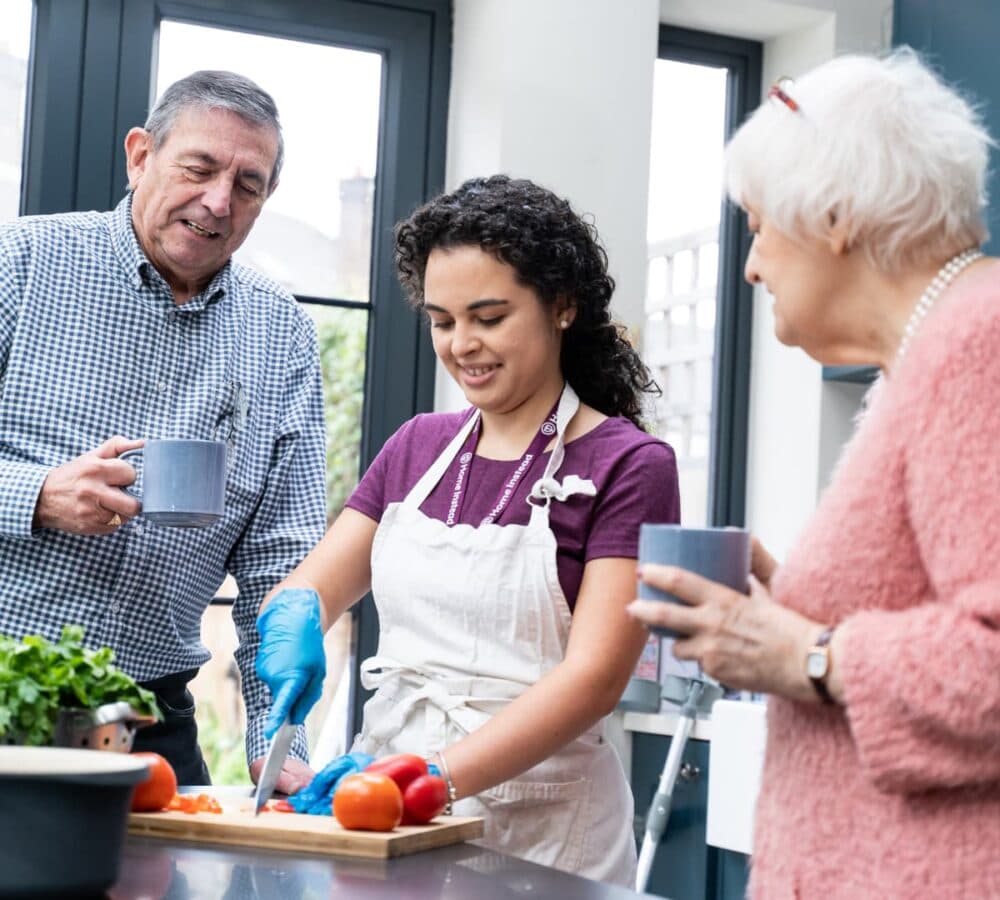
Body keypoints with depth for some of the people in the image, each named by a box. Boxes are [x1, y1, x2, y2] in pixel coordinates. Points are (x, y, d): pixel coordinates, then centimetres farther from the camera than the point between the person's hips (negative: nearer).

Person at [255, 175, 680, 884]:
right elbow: (310, 586, 11)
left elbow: (594, 675, -15)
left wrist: (437, 776, -26)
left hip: (538, 821, -4)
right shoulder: (417, 447, 11)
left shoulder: (628, 467, -7)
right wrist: (294, 616, -14)